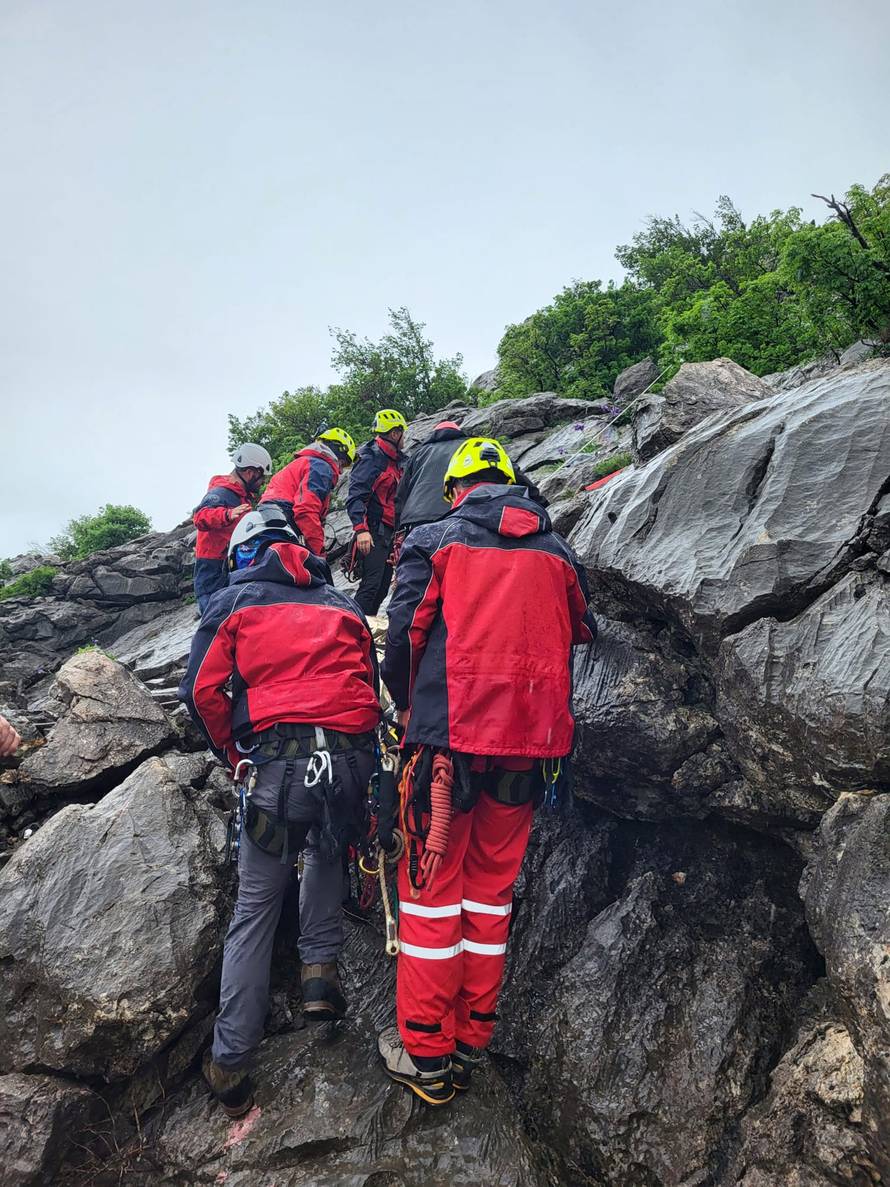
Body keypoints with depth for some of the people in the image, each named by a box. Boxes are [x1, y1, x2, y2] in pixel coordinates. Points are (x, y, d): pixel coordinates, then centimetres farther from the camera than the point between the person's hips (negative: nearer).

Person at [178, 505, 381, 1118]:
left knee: (255, 910, 9)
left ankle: (231, 1065, 13)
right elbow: (373, 688, 18)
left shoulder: (233, 602, 14)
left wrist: (234, 755, 15)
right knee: (327, 849, 33)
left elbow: (202, 690, 3)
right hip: (351, 761, 3)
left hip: (277, 763, -2)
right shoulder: (345, 606, 22)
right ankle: (321, 967, 18)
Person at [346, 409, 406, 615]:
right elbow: (355, 496, -19)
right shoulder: (371, 459, -10)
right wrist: (361, 529, -28)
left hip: (389, 534, 10)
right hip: (374, 533, -10)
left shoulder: (394, 461, 20)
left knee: (383, 587, 10)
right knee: (371, 584, -15)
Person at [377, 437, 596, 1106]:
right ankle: (471, 1043, 24)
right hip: (532, 742, 4)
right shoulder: (558, 552, 11)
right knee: (491, 890, 14)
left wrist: (407, 705, 15)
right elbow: (582, 634, 19)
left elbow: (402, 637, -3)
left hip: (449, 735, -3)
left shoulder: (434, 541, 1)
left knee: (432, 888, 6)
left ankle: (425, 1054, 15)